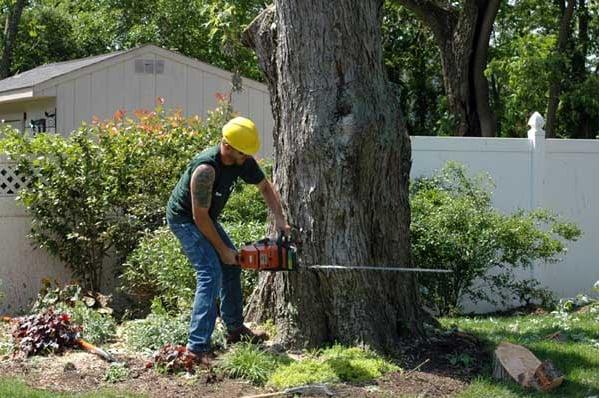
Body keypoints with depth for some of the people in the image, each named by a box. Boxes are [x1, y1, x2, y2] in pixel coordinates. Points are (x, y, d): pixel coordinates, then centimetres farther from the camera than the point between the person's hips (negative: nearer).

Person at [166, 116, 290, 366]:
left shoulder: (243, 162, -11)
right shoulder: (206, 169, -35)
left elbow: (265, 187, 7)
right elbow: (200, 217, -29)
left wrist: (279, 219, -5)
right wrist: (222, 249, -19)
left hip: (206, 218, 9)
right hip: (184, 219, -9)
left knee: (231, 266, 13)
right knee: (211, 273, -21)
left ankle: (235, 329, 29)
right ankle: (197, 347, -27)